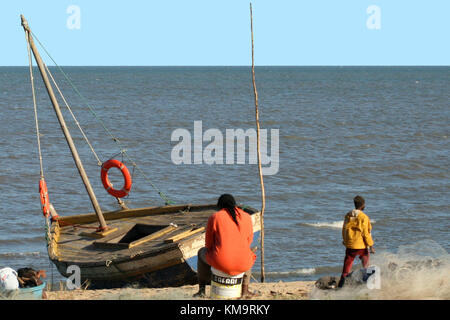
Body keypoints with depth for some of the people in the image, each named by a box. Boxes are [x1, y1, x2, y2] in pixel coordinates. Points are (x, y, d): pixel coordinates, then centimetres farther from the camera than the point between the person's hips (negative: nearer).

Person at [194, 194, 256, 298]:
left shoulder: (214, 218, 0)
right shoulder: (246, 217, 7)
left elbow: (208, 244, 6)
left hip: (220, 262, -2)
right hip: (242, 264, 2)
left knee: (202, 253, 33)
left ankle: (202, 290, 34)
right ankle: (245, 291, 37)